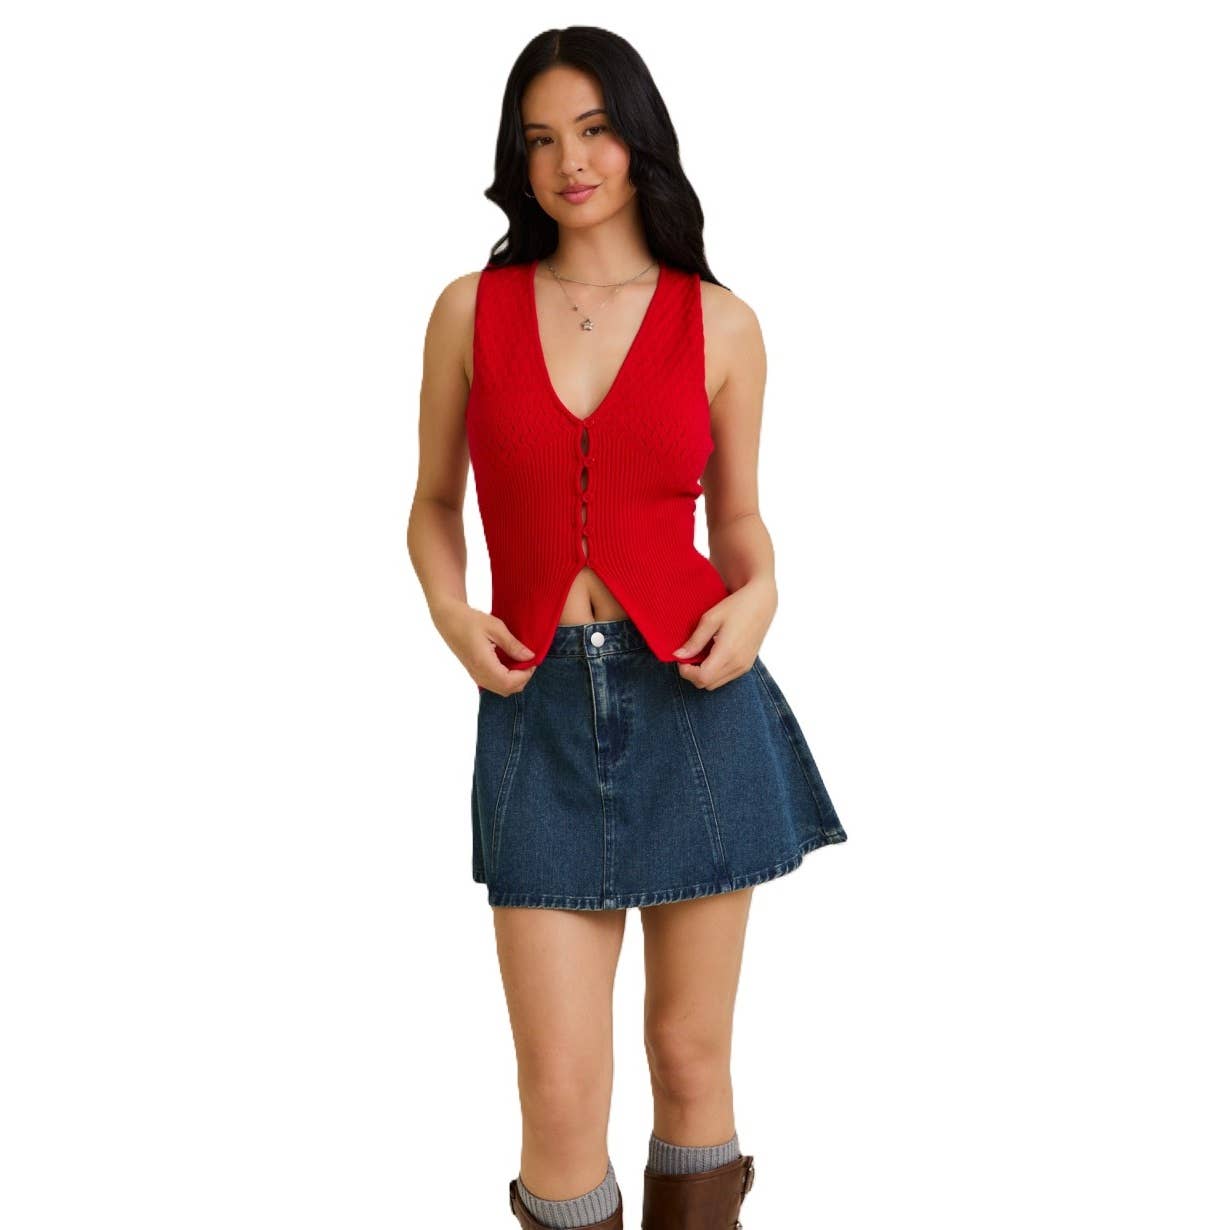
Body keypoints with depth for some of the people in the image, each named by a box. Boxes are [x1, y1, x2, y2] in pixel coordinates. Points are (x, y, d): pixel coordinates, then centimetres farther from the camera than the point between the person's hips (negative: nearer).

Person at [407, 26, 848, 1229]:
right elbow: (433, 506, 11)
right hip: (539, 711, 0)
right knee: (561, 1096, -3)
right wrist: (451, 613, -8)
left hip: (694, 699, 0)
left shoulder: (721, 325, 3)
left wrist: (758, 596, -10)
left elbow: (739, 515, 12)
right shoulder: (472, 308, 3)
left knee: (690, 1056, 10)